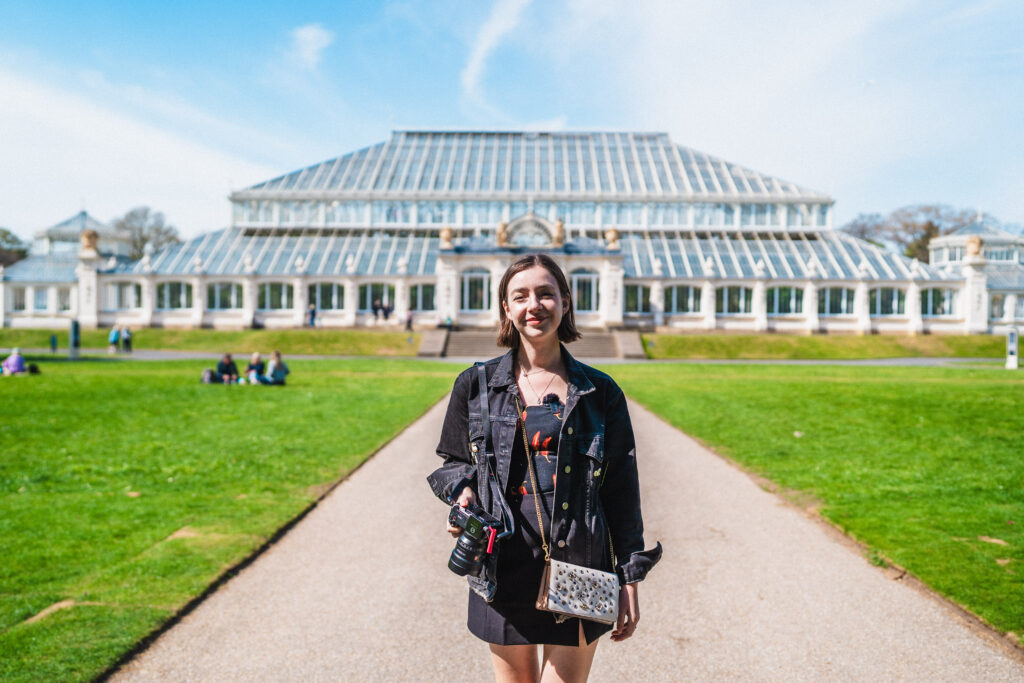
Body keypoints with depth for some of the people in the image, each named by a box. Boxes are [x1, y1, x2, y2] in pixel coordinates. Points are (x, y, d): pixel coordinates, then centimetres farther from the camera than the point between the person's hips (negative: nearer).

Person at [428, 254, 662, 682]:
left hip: (579, 571, -1)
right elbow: (454, 462, 13)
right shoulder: (476, 386, 2)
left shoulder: (600, 393, 1)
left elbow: (622, 492, 4)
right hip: (503, 570, 1)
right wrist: (463, 492, -9)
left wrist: (630, 578, 3)